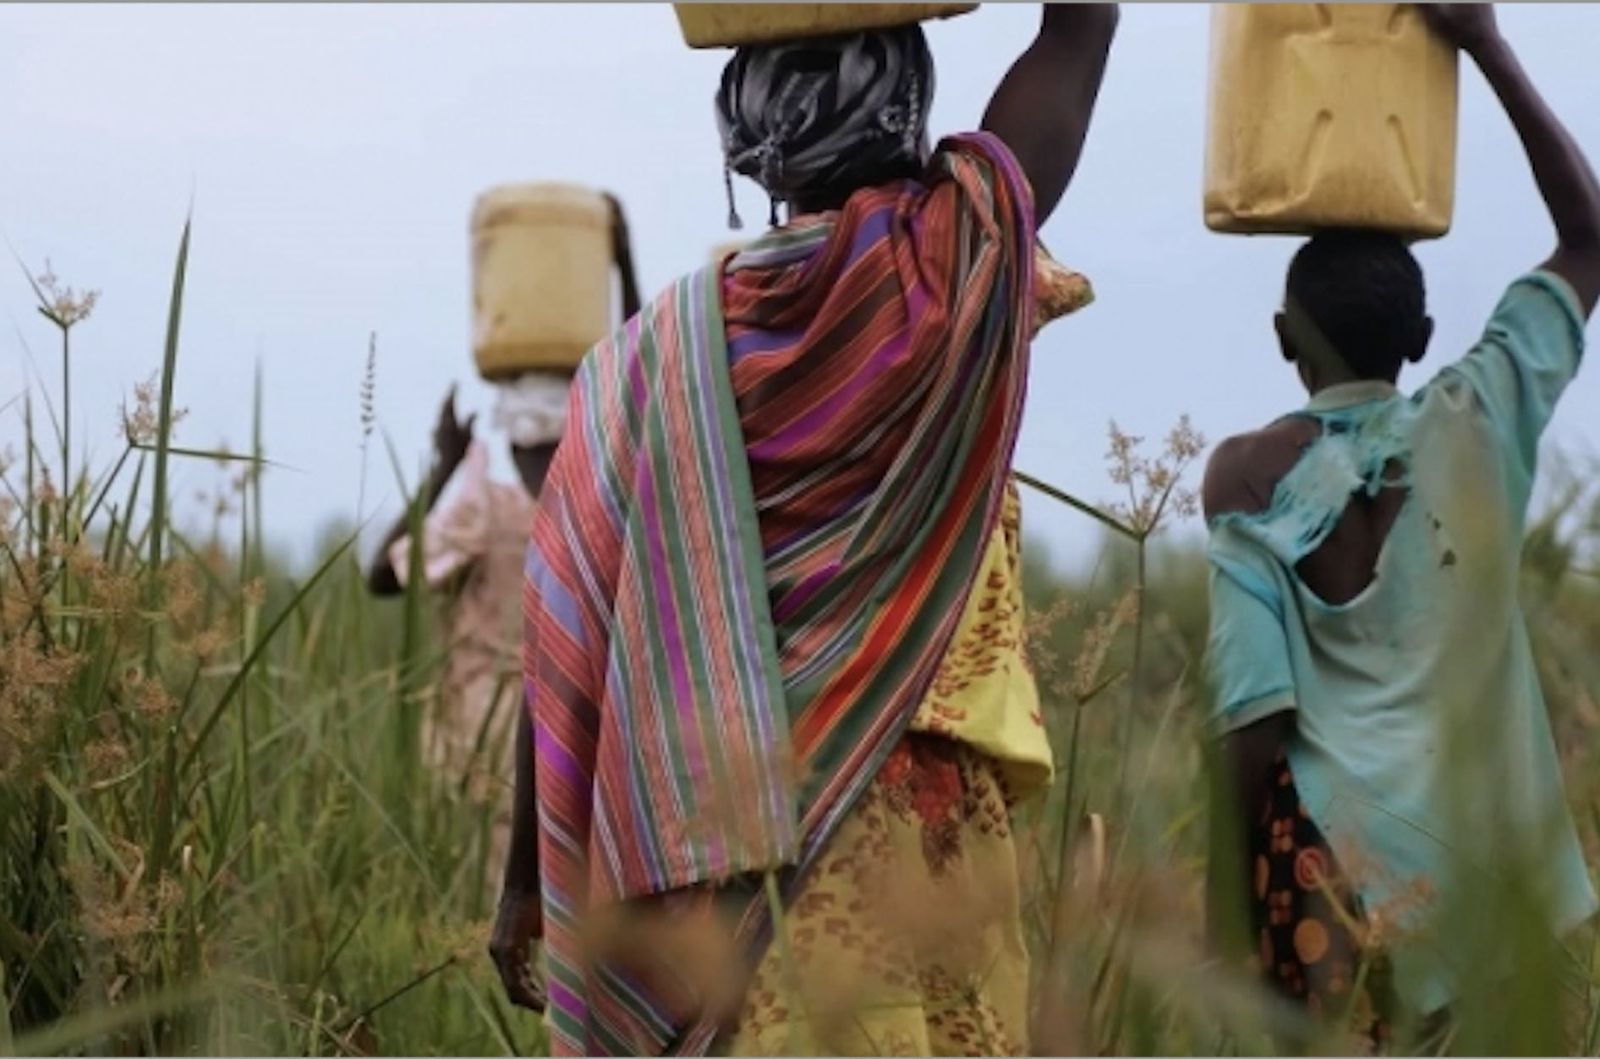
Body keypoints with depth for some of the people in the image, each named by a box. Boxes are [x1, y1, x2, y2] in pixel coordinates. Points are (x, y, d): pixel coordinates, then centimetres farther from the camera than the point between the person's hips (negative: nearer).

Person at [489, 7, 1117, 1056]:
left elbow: (573, 643, 1)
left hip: (697, 862, 2)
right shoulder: (960, 256, -1)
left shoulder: (661, 350, 2)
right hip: (911, 833, -2)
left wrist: (531, 878, 8)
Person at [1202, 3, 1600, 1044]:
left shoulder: (1249, 474, -3)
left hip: (1332, 856, -2)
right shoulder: (1481, 423, 4)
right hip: (1490, 845, 3)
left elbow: (1256, 709, -8)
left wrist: (1229, 879, -1)